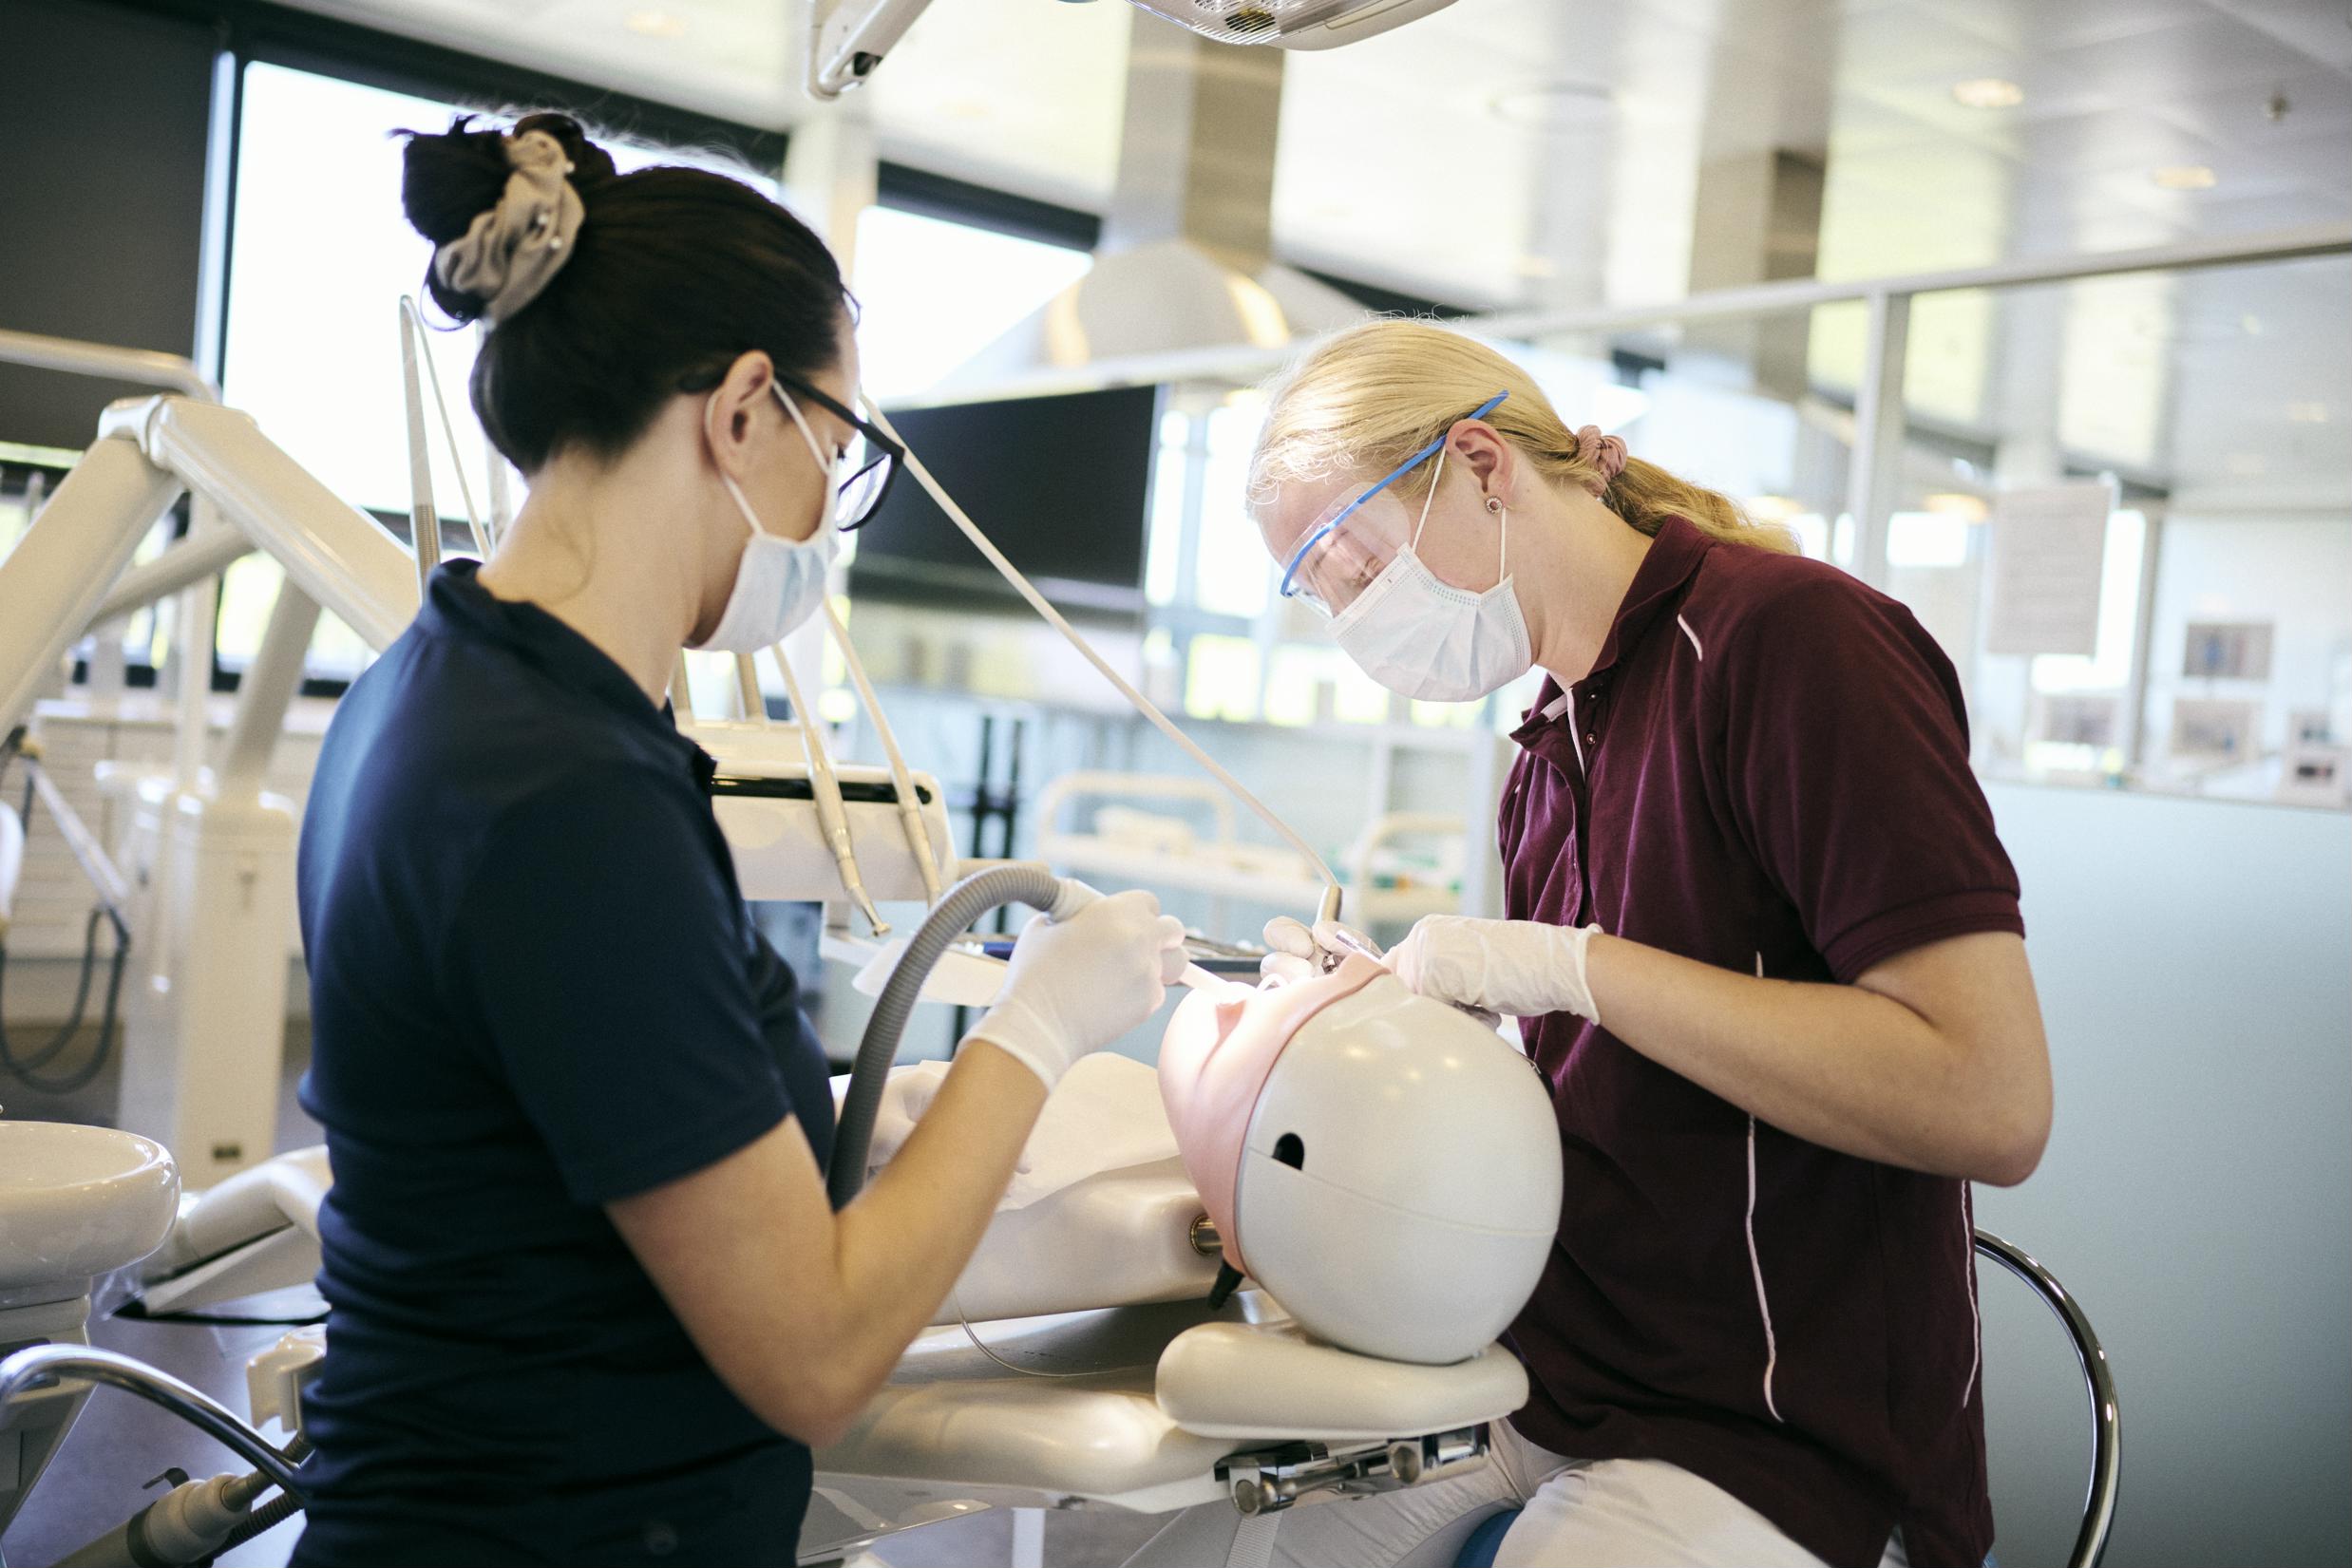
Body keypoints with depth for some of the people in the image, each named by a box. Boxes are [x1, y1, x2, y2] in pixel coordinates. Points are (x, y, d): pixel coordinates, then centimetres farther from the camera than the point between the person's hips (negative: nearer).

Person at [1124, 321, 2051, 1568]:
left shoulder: (1790, 634, -15)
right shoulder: (1552, 737, 12)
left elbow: (1991, 1104, -23)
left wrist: (1574, 965, -21)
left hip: (1778, 1450, -7)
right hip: (1543, 1384, 8)